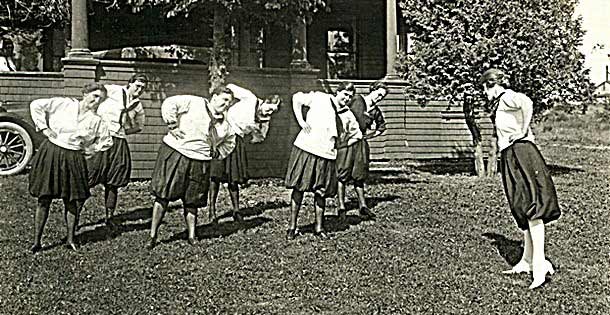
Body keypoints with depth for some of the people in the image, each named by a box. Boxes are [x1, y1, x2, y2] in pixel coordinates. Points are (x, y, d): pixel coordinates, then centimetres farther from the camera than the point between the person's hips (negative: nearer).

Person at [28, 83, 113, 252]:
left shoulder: (97, 121, 3)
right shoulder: (63, 104, -3)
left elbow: (106, 141, 15)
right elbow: (36, 105, 3)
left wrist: (87, 149, 6)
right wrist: (44, 127, -2)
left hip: (73, 159, 2)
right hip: (50, 153, -1)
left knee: (71, 201, 4)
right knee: (44, 199, 2)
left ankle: (70, 239, 17)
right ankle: (36, 241, 10)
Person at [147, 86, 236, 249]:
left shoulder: (224, 126, 13)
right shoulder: (194, 102, -4)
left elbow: (229, 143, 29)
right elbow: (169, 104, -8)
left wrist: (216, 153, 14)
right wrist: (173, 126, -11)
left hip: (199, 163, 5)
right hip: (174, 153, -4)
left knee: (192, 202, 7)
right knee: (163, 196, -2)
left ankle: (192, 237, 16)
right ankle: (153, 235, 6)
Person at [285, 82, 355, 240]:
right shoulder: (319, 98, 2)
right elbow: (297, 98, 7)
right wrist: (300, 120, -3)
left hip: (326, 156, 3)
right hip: (305, 149, -3)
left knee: (321, 192, 5)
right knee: (298, 188, 1)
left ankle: (319, 227, 19)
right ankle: (292, 227, 11)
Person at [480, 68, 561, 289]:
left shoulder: (507, 97, -8)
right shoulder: (500, 102, 21)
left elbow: (527, 102, -29)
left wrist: (523, 131, -19)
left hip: (520, 153, -10)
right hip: (511, 157, 10)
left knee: (531, 208, -14)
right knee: (522, 210, 12)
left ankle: (540, 263, -17)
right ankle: (528, 260, 19)